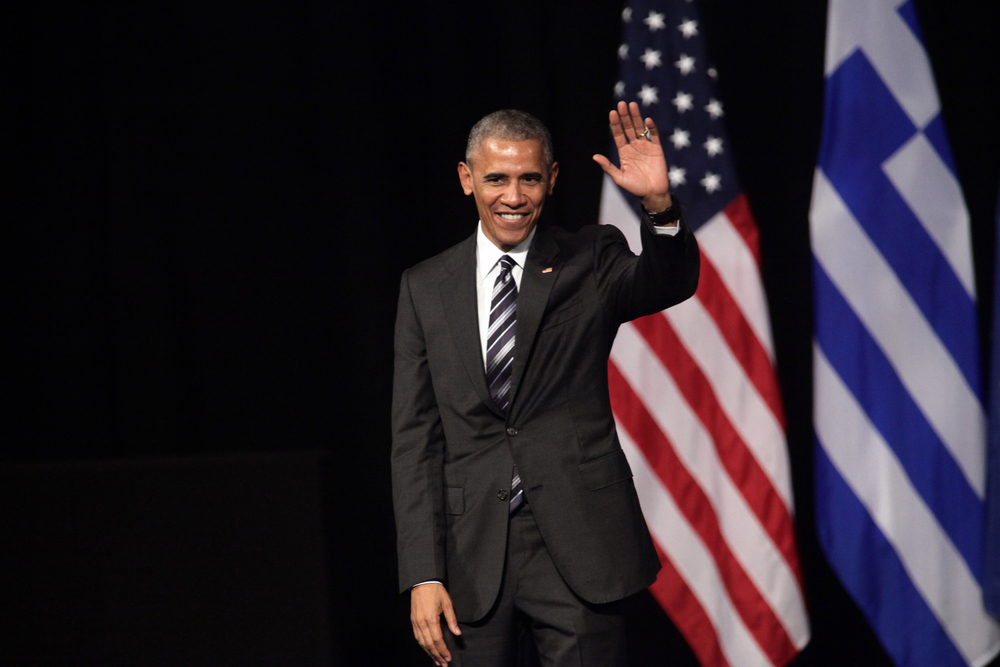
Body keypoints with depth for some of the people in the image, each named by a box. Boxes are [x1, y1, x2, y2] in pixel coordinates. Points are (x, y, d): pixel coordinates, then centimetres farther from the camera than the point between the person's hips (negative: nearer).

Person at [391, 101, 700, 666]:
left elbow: (671, 283, -16)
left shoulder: (590, 261, 5)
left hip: (578, 555, -2)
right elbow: (415, 440, 6)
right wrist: (423, 576, -2)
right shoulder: (426, 287, 9)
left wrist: (659, 204, -37)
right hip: (472, 556, 2)